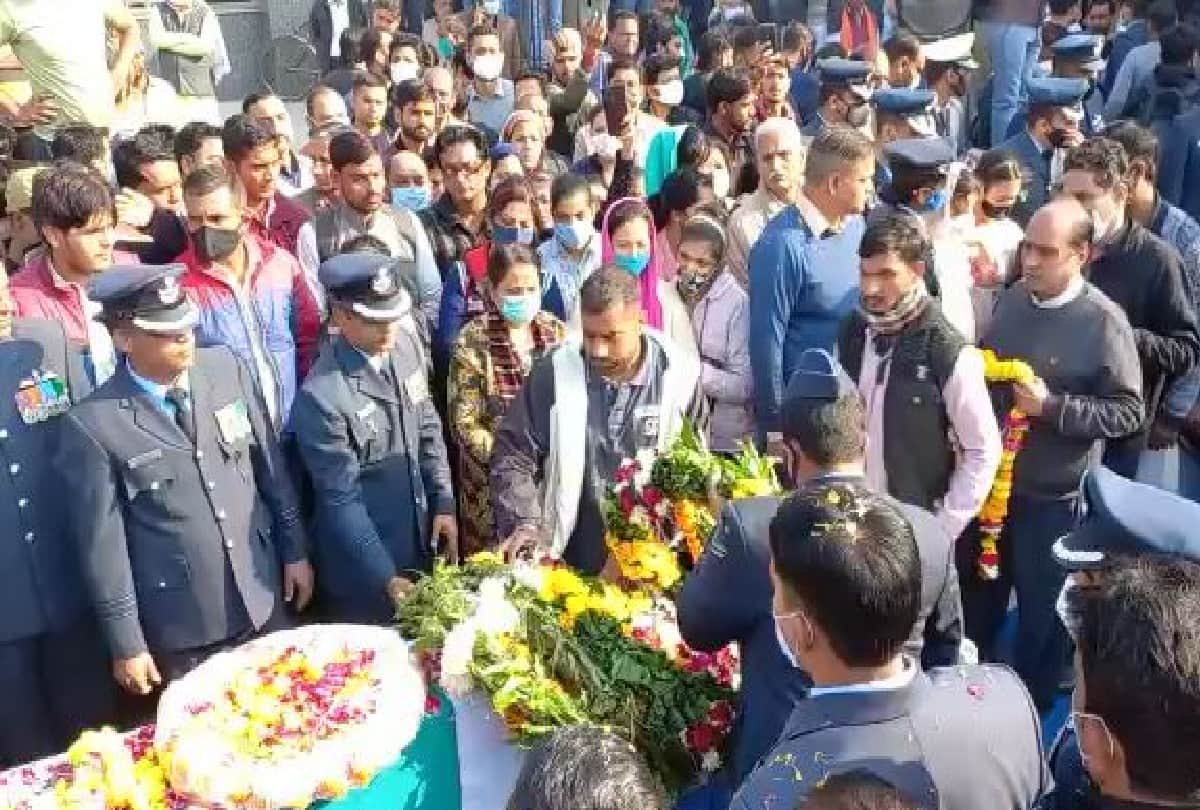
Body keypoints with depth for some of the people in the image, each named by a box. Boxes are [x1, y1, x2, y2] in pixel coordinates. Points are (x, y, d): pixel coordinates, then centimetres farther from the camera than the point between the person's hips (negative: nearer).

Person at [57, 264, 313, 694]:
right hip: (182, 630, -3)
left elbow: (271, 465, 4)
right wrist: (126, 644, -5)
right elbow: (102, 545, -10)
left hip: (265, 600, 3)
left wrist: (295, 549, 8)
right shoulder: (93, 424, -17)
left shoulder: (227, 368, -6)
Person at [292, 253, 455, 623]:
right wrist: (386, 577, -19)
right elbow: (342, 500, -21)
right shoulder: (321, 395, -26)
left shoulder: (406, 345, -6)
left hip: (420, 548, 6)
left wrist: (443, 503, 3)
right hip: (362, 572, -6)